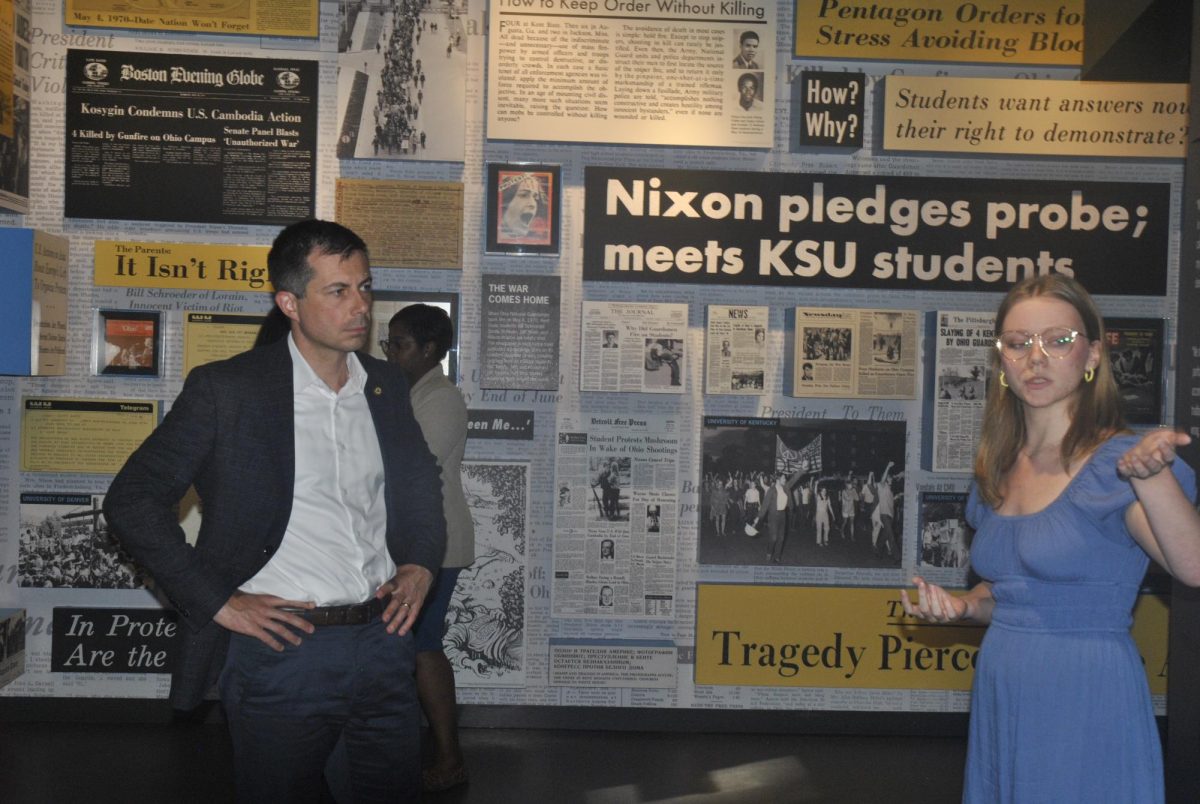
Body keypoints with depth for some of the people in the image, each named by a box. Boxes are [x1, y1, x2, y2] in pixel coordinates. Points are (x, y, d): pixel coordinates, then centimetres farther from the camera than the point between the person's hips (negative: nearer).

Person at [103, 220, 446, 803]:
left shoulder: (386, 387, 8)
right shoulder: (226, 389, -8)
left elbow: (421, 482, 22)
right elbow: (131, 502, -7)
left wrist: (420, 563, 4)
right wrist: (218, 602, -11)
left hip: (383, 642, 4)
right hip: (281, 648, -4)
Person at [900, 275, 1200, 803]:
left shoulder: (1115, 463, -12)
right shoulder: (997, 474, 7)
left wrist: (1151, 475, -44)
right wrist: (961, 606, 0)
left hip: (1087, 704, -6)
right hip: (999, 701, 7)